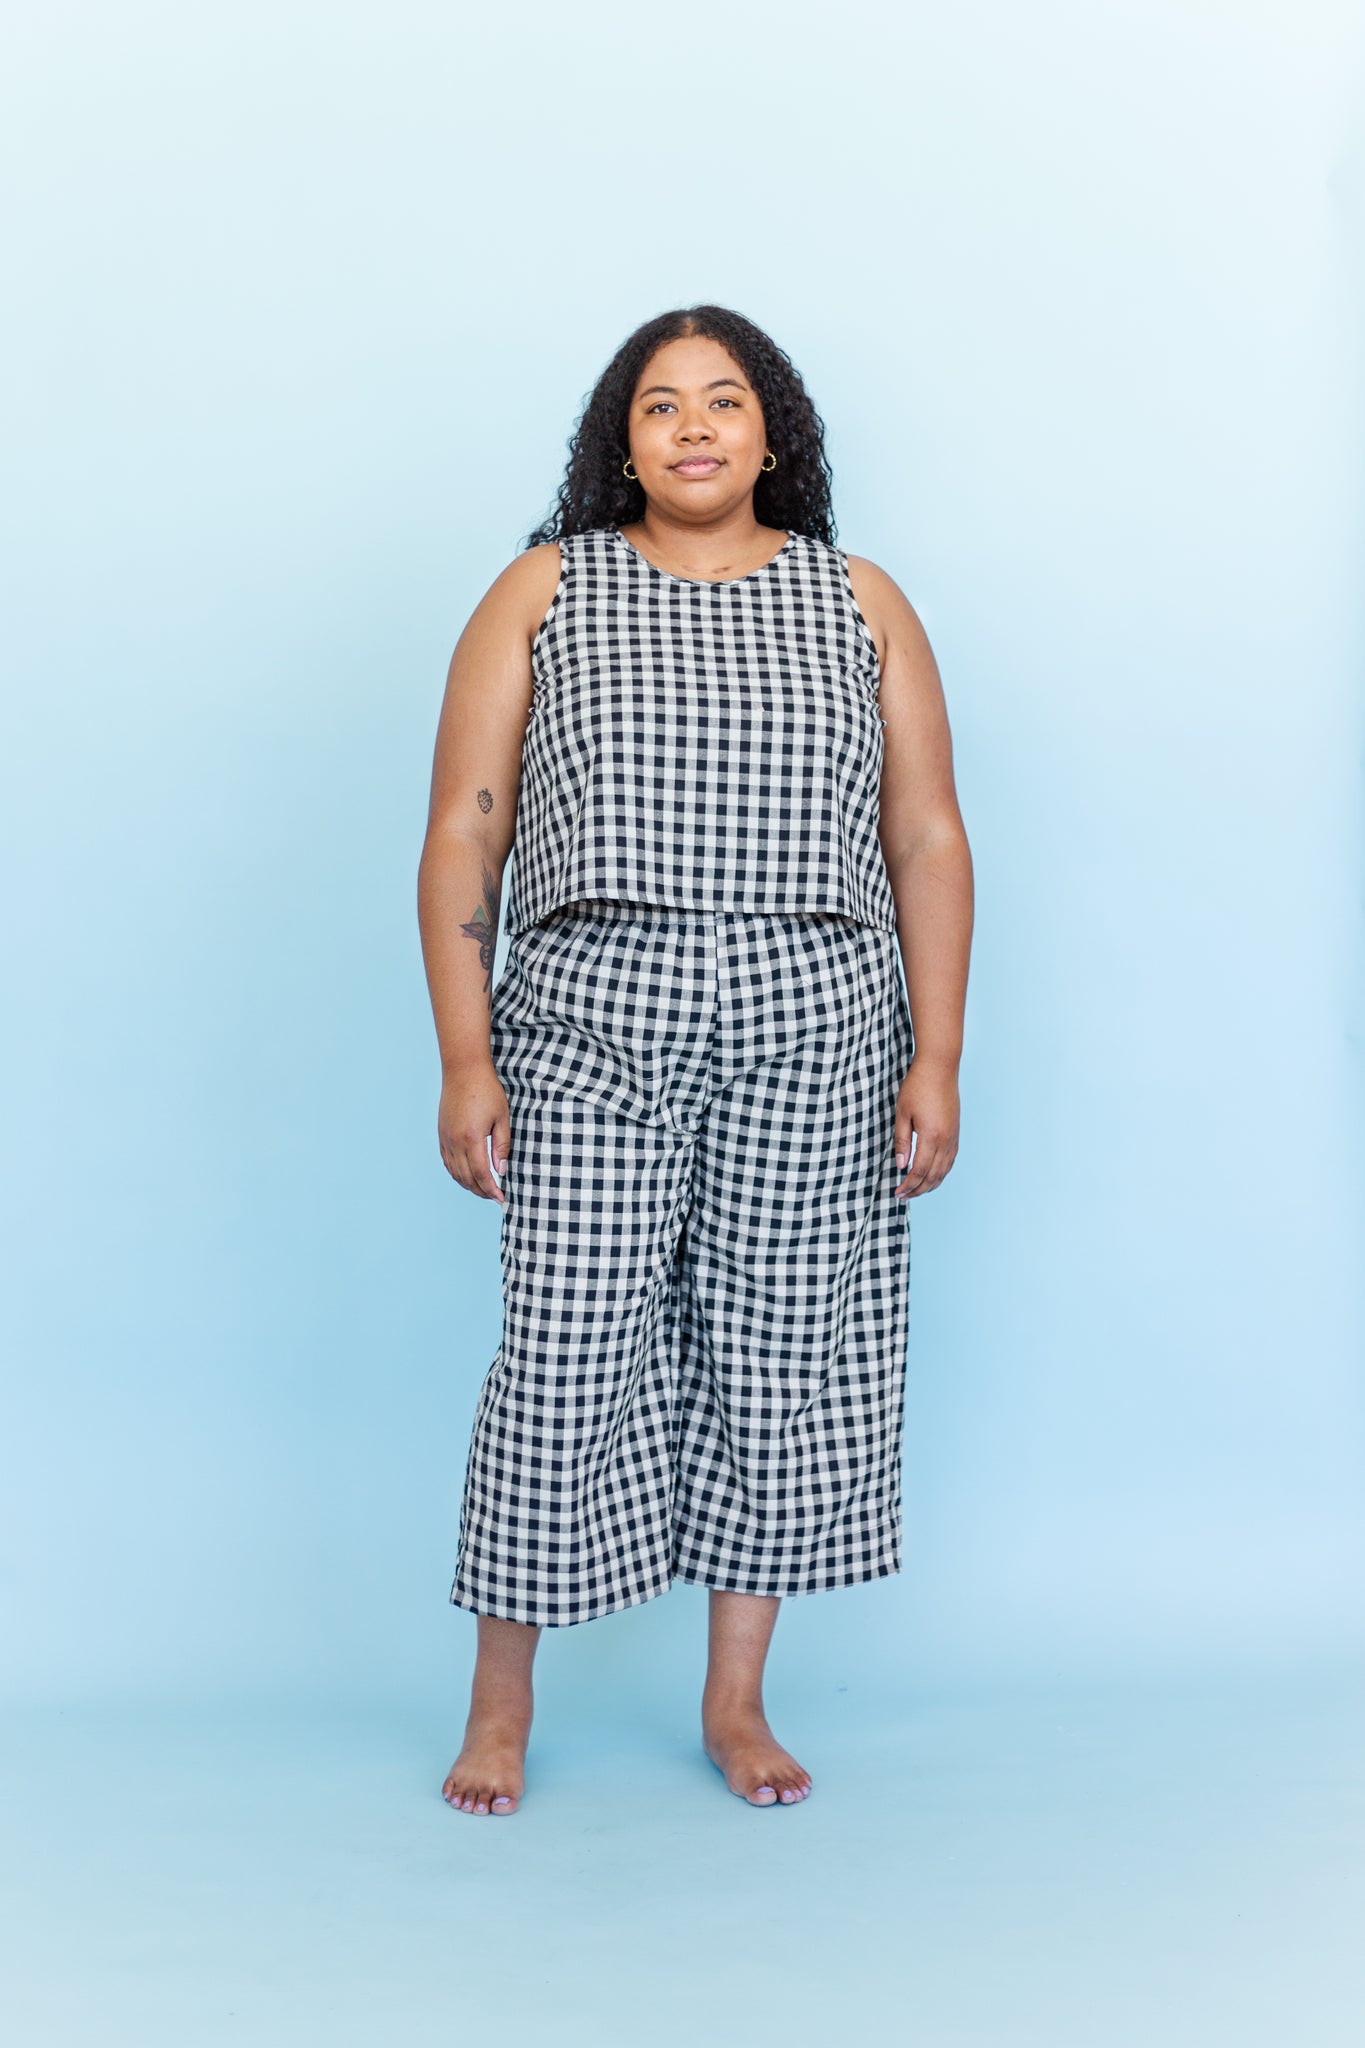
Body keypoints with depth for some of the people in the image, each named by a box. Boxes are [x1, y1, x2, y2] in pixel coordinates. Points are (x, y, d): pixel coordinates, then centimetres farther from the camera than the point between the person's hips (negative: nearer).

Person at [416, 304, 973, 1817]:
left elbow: (929, 842, 9)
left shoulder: (860, 603, 12)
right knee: (564, 1357, -4)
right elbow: (461, 840, 4)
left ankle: (736, 1698, 20)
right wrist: (466, 1061, -5)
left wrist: (937, 1060, 1)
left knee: (783, 1356, 5)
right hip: (592, 1027, -1)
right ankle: (501, 1700, 13)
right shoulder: (543, 593, 8)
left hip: (817, 1037, 2)